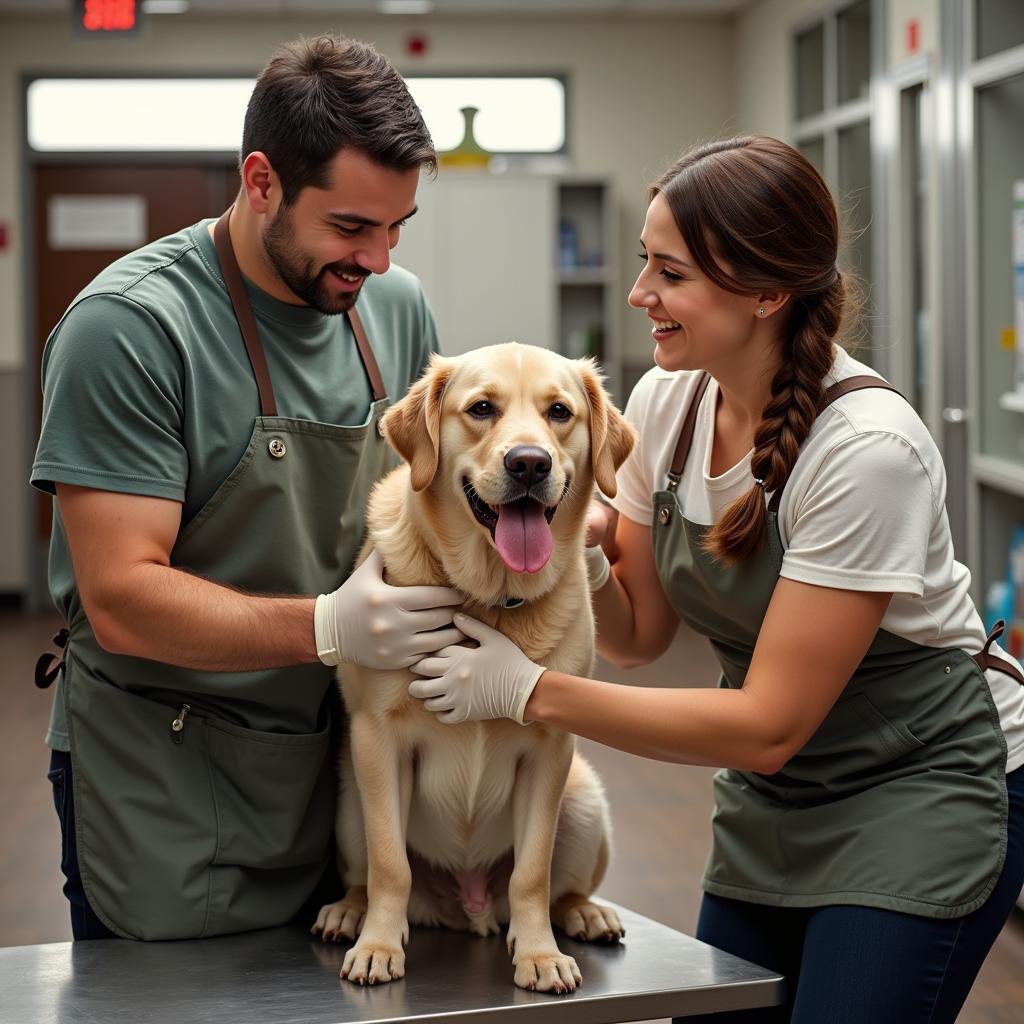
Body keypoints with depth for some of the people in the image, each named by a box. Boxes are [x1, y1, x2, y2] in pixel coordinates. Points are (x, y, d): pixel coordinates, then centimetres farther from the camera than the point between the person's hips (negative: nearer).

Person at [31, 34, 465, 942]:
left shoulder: (395, 305, 3)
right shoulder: (131, 326, -18)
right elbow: (121, 600, -20)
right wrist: (328, 628, -29)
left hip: (336, 763, 6)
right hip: (166, 794, -5)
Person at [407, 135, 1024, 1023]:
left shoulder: (867, 449, -28)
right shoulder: (666, 401, -7)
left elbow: (768, 725, -25)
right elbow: (640, 631, 4)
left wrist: (530, 690, -26)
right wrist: (579, 558, -18)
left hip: (922, 788, -6)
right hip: (774, 795, 6)